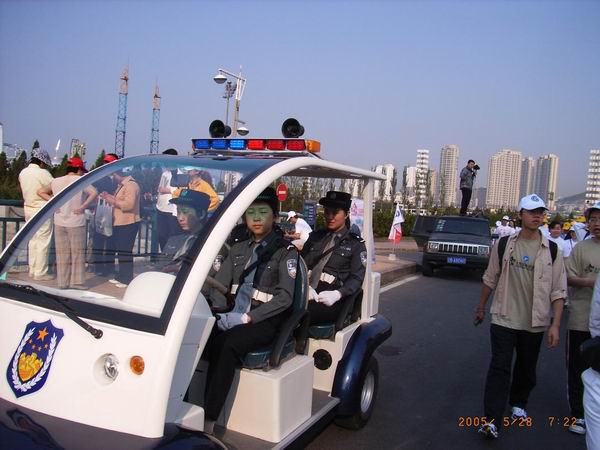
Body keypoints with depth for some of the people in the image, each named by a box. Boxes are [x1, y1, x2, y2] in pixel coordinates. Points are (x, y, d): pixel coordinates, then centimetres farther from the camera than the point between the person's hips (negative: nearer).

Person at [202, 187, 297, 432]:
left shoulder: (286, 251, -1)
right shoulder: (238, 249, 17)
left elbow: (284, 297, -11)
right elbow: (218, 285, 10)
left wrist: (247, 318, -18)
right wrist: (221, 314, -9)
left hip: (265, 320, -4)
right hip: (233, 317, 5)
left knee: (228, 344, -33)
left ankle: (207, 423, -29)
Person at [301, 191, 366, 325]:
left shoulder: (356, 244, 9)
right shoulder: (315, 236, 21)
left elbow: (357, 278, 1)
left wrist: (337, 294, -17)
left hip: (330, 299, -3)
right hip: (307, 293, 4)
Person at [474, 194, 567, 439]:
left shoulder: (551, 250, -2)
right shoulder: (504, 244, -1)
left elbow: (558, 291, -2)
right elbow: (490, 279, 9)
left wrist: (555, 325, -8)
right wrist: (481, 307, 14)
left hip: (534, 322, 2)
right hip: (504, 319, -1)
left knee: (527, 368, 17)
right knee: (500, 367, -6)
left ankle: (518, 403, 40)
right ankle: (492, 420, -4)